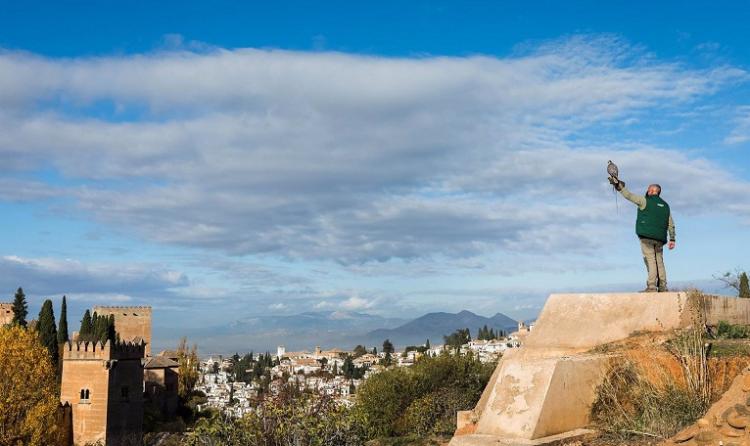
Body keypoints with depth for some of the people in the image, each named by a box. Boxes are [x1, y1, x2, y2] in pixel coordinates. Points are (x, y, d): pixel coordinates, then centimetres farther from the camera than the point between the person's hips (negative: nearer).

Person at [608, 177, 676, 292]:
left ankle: (651, 286, -17)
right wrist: (672, 239, 19)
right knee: (659, 262, 9)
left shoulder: (645, 201, -1)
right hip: (660, 238, 6)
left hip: (647, 237, -6)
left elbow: (629, 196, -1)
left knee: (650, 261, -10)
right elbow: (671, 224, 17)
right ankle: (662, 287, 5)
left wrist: (619, 185, 6)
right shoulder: (665, 205, 18)